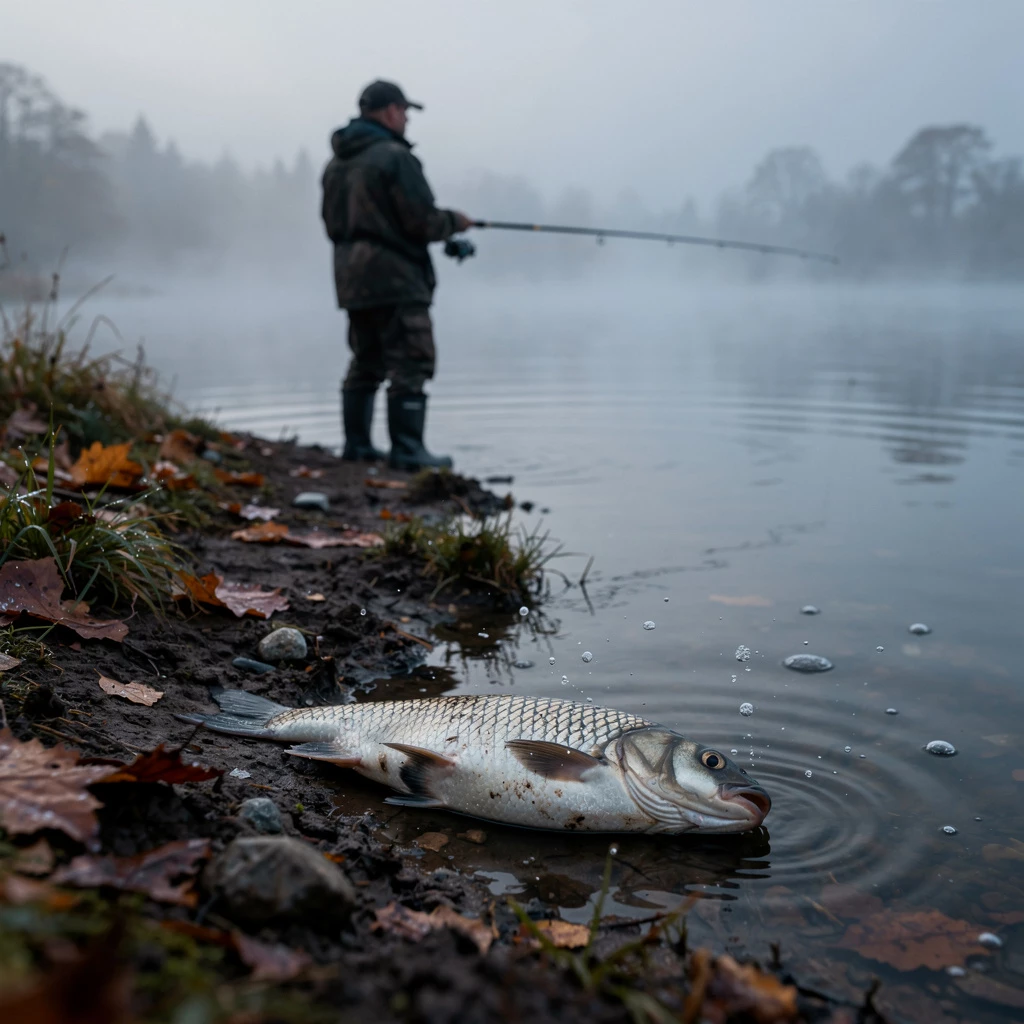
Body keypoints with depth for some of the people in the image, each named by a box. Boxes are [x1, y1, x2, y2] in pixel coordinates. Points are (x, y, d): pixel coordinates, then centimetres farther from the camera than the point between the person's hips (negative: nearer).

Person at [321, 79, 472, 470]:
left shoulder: (336, 164, 15)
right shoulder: (394, 156, -12)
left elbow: (333, 224, 21)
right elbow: (422, 221, -15)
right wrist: (454, 221, 3)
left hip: (352, 279, 9)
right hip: (395, 279, -9)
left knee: (366, 362, 15)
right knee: (410, 364, -7)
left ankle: (356, 444, 18)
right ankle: (407, 450, -9)